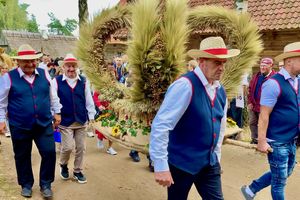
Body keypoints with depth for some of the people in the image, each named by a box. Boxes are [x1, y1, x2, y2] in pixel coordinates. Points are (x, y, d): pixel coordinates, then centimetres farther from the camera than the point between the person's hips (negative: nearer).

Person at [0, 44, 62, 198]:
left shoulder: (44, 74, 2)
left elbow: (53, 96, 12)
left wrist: (56, 112, 12)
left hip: (44, 123, 2)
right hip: (19, 126, -1)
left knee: (49, 152, 0)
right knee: (22, 156, 12)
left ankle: (45, 184, 21)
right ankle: (26, 185, 34)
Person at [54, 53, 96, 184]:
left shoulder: (83, 81, 1)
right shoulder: (57, 81, -6)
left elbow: (88, 99, 5)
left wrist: (91, 115, 5)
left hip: (81, 120, 3)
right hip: (65, 121, -3)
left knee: (81, 148, 10)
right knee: (67, 147, -2)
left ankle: (77, 171, 28)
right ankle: (63, 165, 29)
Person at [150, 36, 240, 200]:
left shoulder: (220, 91, 5)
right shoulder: (185, 85, -21)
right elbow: (160, 125, -26)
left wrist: (216, 157, 18)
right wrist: (161, 166, -24)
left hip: (209, 163, 7)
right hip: (181, 163, -6)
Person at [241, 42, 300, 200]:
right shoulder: (274, 83, -19)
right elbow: (264, 115, -19)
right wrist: (262, 141, -19)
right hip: (277, 141, -8)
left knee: (285, 174, 22)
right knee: (279, 180, 6)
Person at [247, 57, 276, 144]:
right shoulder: (256, 76, 9)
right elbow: (250, 89, 13)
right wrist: (250, 102, 5)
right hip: (253, 106, 7)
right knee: (252, 123, 16)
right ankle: (254, 139, 30)